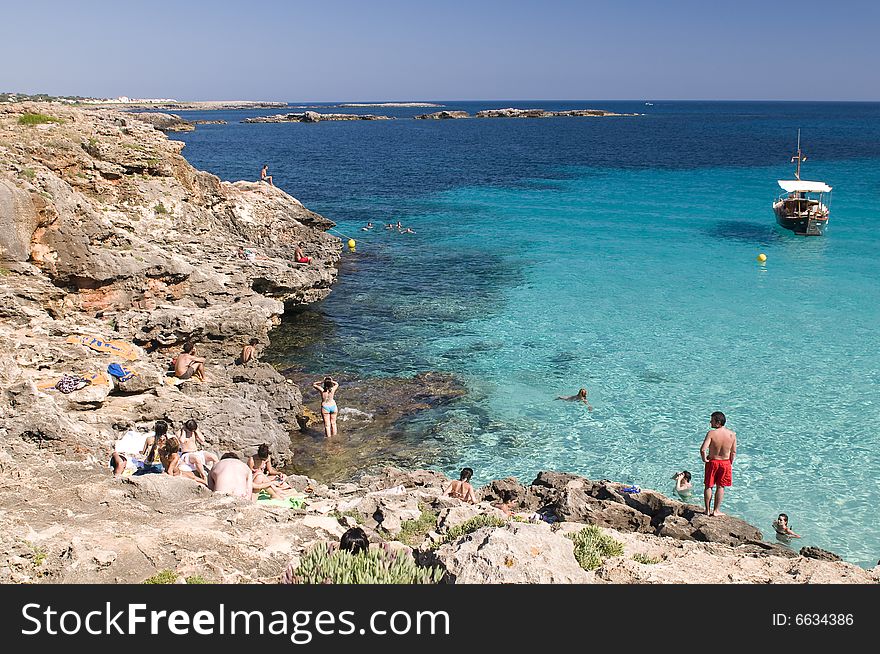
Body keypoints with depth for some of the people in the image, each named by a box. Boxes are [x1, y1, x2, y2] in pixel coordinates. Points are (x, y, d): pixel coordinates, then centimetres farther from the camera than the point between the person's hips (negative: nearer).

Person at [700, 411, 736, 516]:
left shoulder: (711, 433, -19)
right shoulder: (732, 434, -8)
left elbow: (703, 449, -26)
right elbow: (733, 452, -1)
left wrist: (704, 459, -8)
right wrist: (730, 464, 13)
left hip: (712, 462, -2)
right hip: (725, 463, 2)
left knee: (708, 486, 13)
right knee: (720, 487, 14)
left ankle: (707, 510, 19)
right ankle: (716, 510, 18)